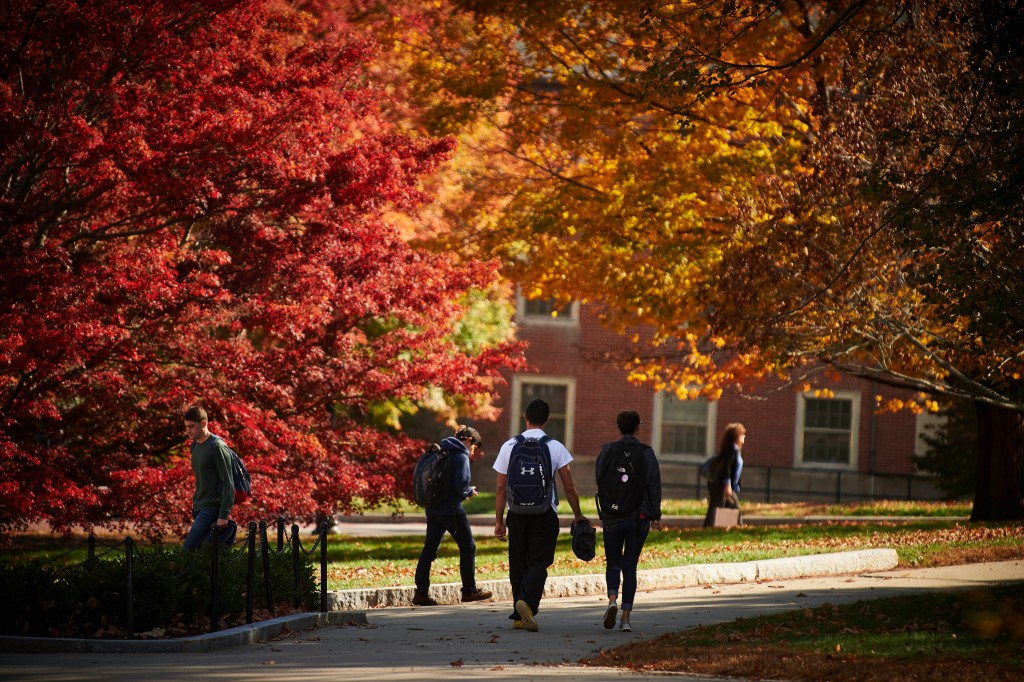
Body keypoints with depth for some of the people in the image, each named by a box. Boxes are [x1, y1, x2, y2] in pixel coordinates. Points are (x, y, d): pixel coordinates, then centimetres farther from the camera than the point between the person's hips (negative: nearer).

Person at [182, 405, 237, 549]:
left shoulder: (217, 447, -14)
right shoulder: (194, 446, 12)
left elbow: (228, 483, -16)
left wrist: (224, 516, -19)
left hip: (212, 507, -8)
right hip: (198, 507, 8)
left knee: (189, 548, -17)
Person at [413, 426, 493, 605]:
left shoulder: (442, 452, 12)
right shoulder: (461, 457, -13)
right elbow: (461, 486, -20)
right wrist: (470, 492, 1)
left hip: (433, 508, 8)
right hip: (451, 509, -8)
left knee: (429, 548, 7)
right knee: (467, 547, 7)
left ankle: (421, 593, 2)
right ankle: (469, 591, 14)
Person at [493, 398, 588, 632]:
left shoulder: (509, 446, 3)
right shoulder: (555, 447, -1)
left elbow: (501, 488, 2)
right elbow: (569, 487, 0)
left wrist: (499, 520, 7)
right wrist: (577, 515, 12)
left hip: (517, 513, 2)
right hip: (545, 514, -2)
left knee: (518, 563, 11)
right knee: (539, 562, -1)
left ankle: (519, 616, 12)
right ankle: (527, 602, -26)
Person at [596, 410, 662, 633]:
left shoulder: (607, 451, -2)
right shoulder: (646, 453, -4)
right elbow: (654, 485, -5)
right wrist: (655, 516, 2)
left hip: (612, 516, 0)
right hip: (639, 517, 0)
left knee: (613, 563, 12)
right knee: (630, 566, 7)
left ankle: (612, 599, -16)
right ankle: (626, 617, 4)